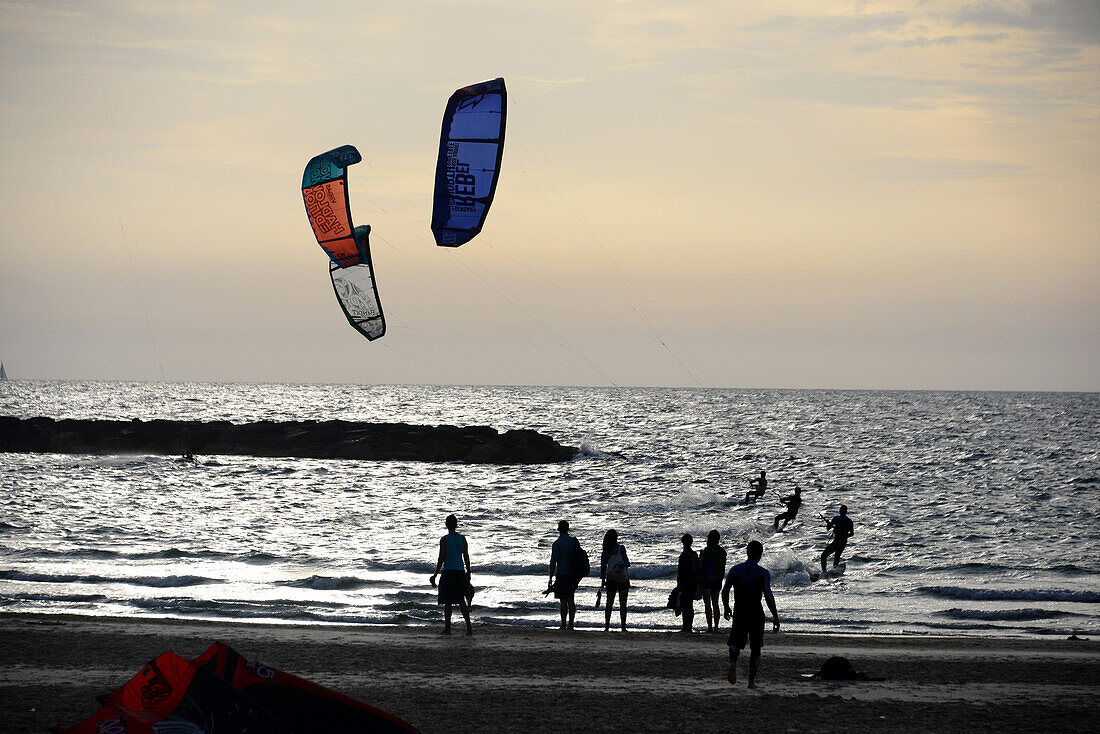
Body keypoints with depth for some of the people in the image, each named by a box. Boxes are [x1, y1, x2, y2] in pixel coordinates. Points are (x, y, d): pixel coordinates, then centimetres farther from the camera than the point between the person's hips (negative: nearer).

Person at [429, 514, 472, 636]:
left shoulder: (444, 540, -8)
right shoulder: (462, 538, 3)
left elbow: (441, 559, -9)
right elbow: (466, 557, 5)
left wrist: (435, 575, -2)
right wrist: (468, 574, 13)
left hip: (448, 572, -4)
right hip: (460, 571, 4)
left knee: (448, 601, 6)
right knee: (461, 600, 9)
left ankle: (447, 628, 11)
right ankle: (468, 627, -2)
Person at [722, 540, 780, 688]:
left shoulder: (735, 570, 3)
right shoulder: (763, 573, -6)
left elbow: (725, 592, 7)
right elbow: (768, 596, -11)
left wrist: (727, 609, 23)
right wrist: (775, 617, -5)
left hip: (739, 613, 2)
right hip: (756, 614, -2)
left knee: (736, 642, 15)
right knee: (755, 647, 11)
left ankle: (733, 662, -17)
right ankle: (751, 680, 10)